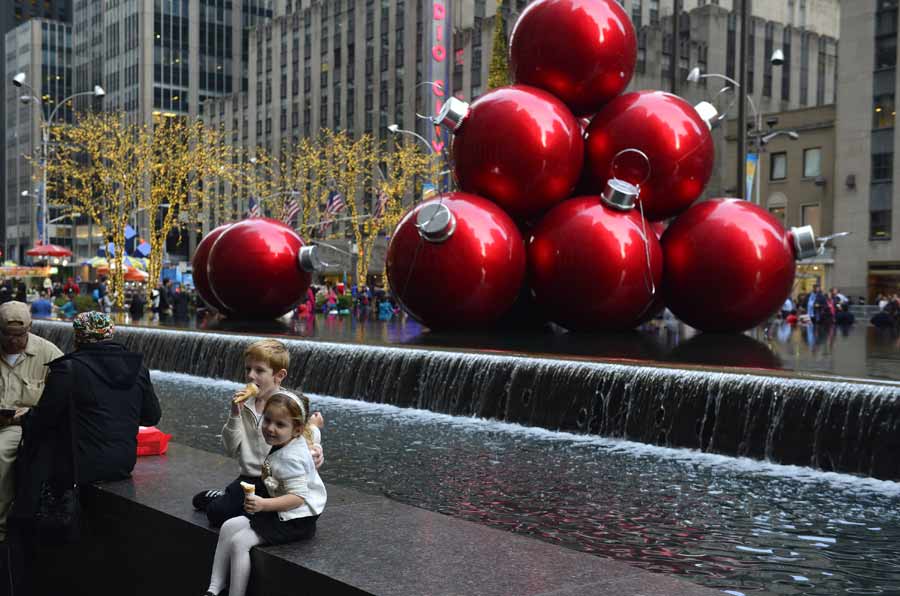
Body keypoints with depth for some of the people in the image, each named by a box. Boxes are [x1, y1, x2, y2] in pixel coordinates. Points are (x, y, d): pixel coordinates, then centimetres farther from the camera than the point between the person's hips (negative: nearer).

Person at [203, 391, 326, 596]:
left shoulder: (290, 458, -26)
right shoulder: (283, 447, 3)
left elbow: (298, 497, -31)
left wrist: (263, 504, -38)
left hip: (295, 521, -11)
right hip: (278, 513, 11)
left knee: (239, 541, -16)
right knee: (229, 527, 4)